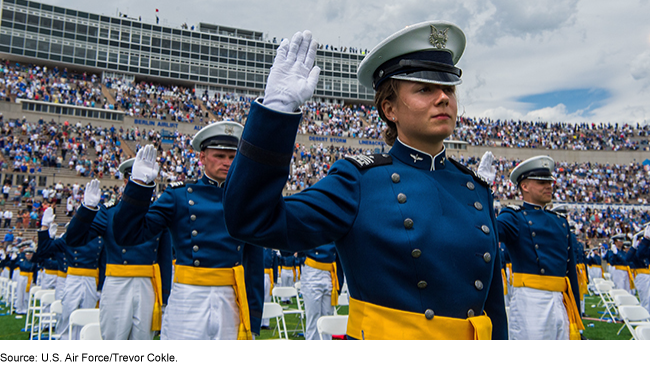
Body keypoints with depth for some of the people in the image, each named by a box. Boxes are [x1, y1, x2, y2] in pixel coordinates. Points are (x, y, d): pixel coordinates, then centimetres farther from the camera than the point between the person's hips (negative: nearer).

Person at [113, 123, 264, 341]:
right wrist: (140, 184, -13)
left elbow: (254, 262, 8)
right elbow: (128, 235, -4)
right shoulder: (179, 195, 2)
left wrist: (253, 318, 6)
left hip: (232, 303, 2)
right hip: (188, 301, -2)